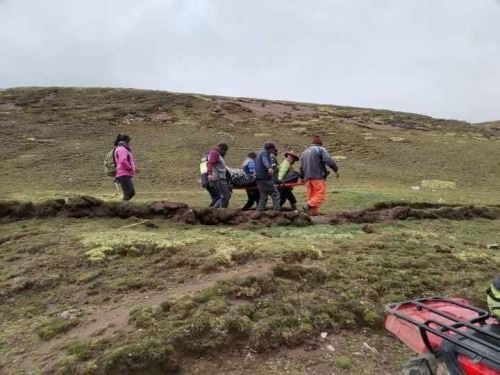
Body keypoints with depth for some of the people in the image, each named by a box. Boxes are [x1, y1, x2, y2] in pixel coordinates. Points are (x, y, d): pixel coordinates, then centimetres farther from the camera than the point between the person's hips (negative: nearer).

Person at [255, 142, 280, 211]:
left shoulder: (260, 152, 22)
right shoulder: (265, 153, -8)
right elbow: (265, 161, -30)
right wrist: (269, 168, -49)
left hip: (259, 178, 10)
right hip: (265, 177, -10)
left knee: (263, 196, 14)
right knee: (275, 194, -7)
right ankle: (277, 211, -12)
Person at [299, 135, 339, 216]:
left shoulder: (304, 152, 20)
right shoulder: (320, 149, 0)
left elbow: (301, 167, 22)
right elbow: (329, 161, -13)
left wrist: (302, 177, 30)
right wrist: (336, 170, -7)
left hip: (307, 178, 7)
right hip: (318, 176, -7)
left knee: (311, 195, 10)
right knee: (321, 194, -6)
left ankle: (314, 211, 9)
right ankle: (308, 205, -21)